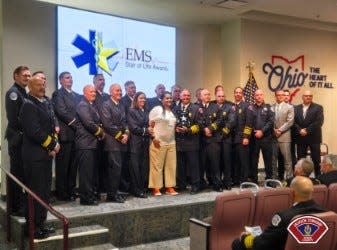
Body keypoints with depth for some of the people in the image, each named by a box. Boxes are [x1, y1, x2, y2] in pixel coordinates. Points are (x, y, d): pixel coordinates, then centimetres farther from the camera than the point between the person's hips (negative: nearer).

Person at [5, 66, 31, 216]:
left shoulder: (23, 92, 16)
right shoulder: (13, 92, -11)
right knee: (17, 173, -2)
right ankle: (16, 207, 6)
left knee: (22, 172, 14)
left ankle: (21, 203, 24)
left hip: (24, 137, 9)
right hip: (17, 138, -9)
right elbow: (13, 118, -20)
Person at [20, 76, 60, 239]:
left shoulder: (45, 103, 14)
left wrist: (54, 144, -1)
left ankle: (40, 224, 25)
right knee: (36, 192, -2)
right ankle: (33, 228, 10)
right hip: (35, 155, -9)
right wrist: (52, 145, -11)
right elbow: (34, 131, -21)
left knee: (44, 191, 14)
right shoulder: (28, 105, -13)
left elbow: (51, 126, 16)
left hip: (46, 153, 9)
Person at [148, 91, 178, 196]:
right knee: (157, 165, -2)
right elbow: (150, 125, -6)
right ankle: (156, 188, 5)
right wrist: (153, 137, -14)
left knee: (171, 165, 6)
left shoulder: (173, 111, 16)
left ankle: (170, 187, 13)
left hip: (171, 142, 6)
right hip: (158, 142, -6)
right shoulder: (156, 109, -3)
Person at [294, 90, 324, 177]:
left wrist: (307, 130, -16)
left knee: (316, 159, 1)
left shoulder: (318, 107, 1)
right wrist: (299, 130, -15)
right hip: (300, 137, 3)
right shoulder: (296, 108, 9)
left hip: (314, 137, -2)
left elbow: (319, 122, -11)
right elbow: (293, 121, 1)